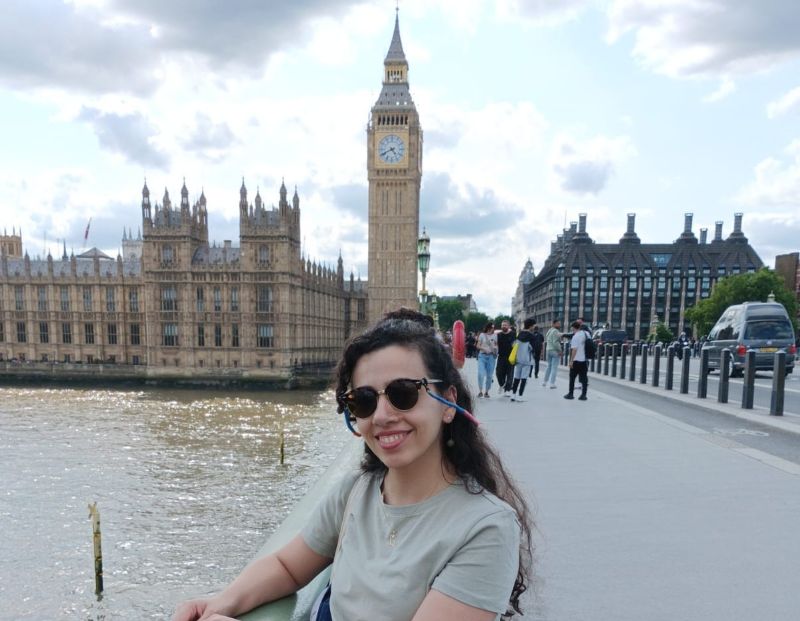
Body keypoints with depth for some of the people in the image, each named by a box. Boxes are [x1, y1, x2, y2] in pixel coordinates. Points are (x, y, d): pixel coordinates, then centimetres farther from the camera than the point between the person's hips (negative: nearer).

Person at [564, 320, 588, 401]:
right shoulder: (585, 333, 2)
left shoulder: (575, 336, -16)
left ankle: (570, 394, 11)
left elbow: (574, 350, -19)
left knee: (572, 377, 6)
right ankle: (583, 395, 8)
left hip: (576, 360, -6)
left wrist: (571, 361, -16)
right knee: (584, 377, 7)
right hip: (584, 359, 6)